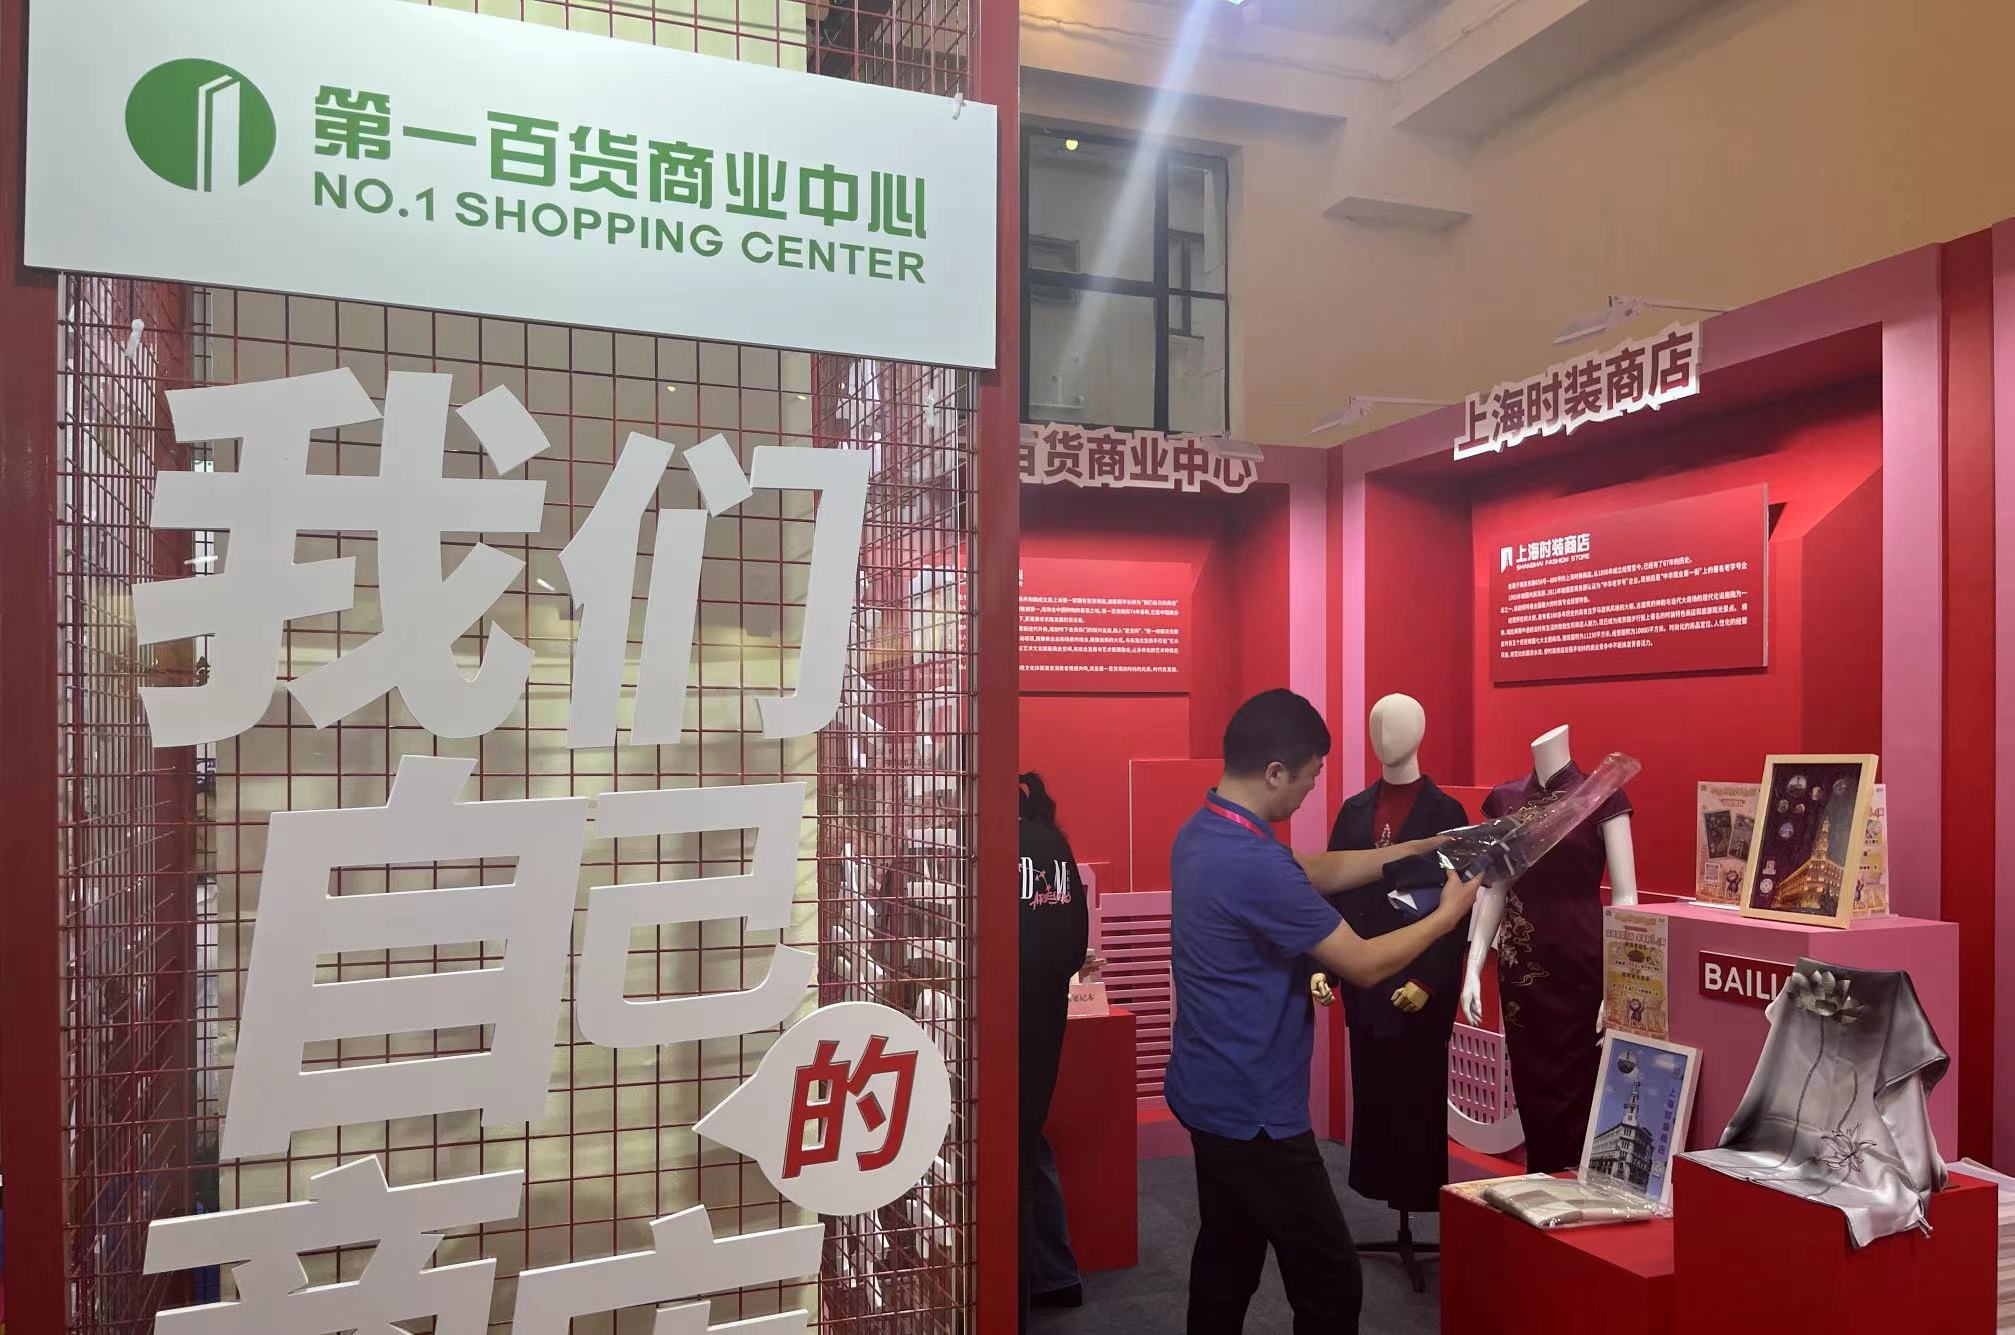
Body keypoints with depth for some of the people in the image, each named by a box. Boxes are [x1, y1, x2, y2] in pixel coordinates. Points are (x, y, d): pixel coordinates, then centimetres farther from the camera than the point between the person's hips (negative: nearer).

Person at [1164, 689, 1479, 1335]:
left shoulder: (1203, 833, 3)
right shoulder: (1254, 864, -28)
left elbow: (1318, 871, 16)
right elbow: (1365, 965, -18)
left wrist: (1422, 848, 13)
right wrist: (1449, 913, -3)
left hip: (1211, 1091, 10)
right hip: (1253, 1109, -10)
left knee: (1226, 1259, 18)